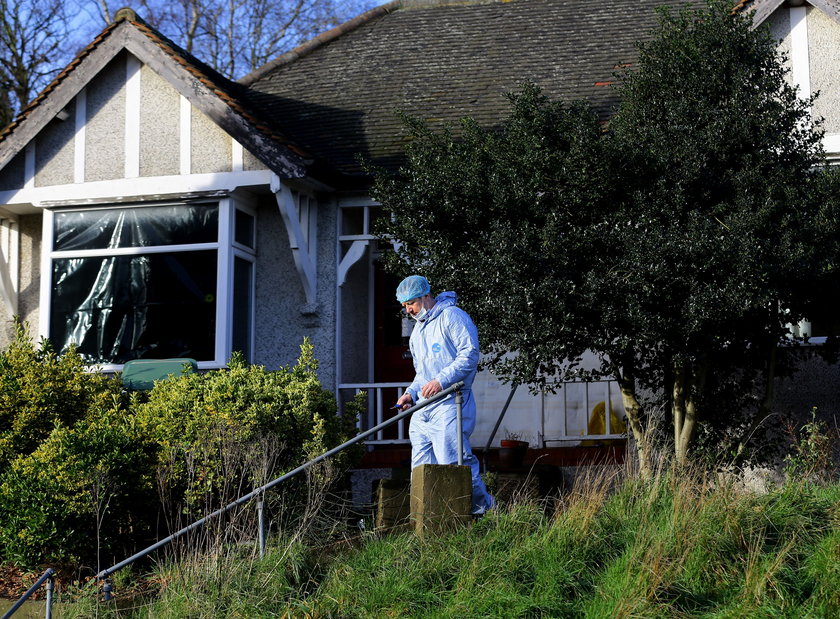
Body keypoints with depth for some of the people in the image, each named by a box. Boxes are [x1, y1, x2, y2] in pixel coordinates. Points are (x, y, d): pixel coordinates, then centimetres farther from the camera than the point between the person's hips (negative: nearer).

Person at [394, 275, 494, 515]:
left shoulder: (452, 316, -4)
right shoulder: (418, 330, 25)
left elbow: (470, 354, -14)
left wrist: (441, 381, -21)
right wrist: (411, 393, 13)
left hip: (449, 404, -9)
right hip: (422, 408, 9)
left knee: (452, 463, -14)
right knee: (421, 467, 3)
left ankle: (481, 505, 1)